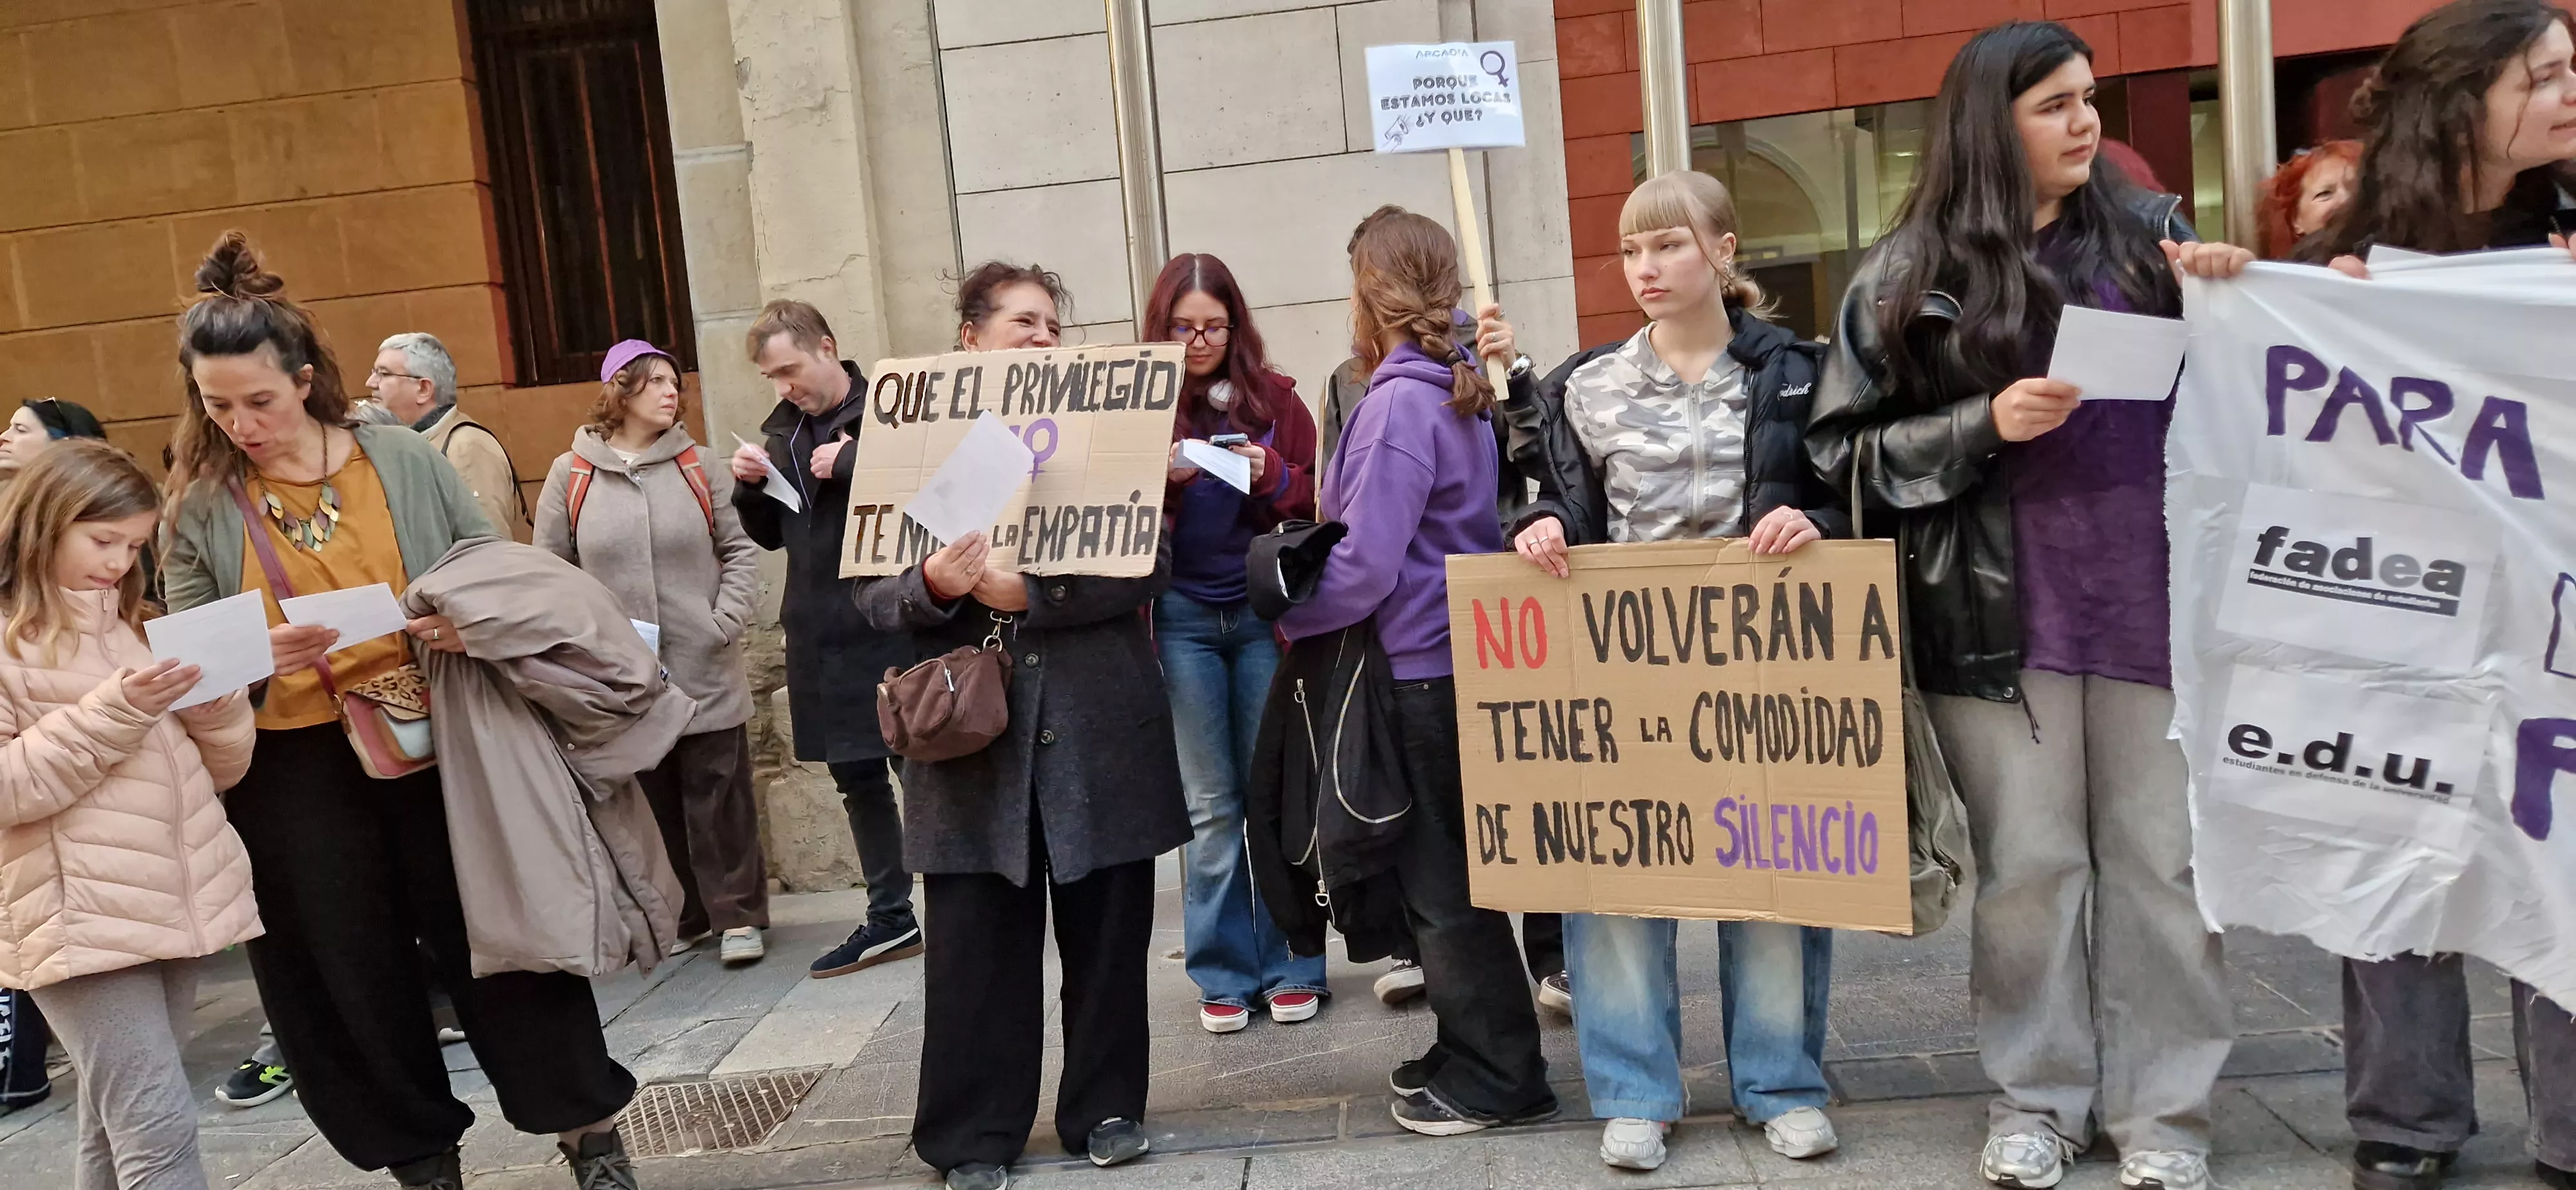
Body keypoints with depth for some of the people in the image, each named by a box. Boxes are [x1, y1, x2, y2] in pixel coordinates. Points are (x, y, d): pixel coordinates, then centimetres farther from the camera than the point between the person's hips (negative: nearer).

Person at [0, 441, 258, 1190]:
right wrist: (114, 713, -19)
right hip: (84, 920, -6)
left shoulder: (130, 628, 17)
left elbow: (222, 768, 16)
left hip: (176, 903, 7)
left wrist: (215, 693, -4)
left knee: (119, 1130, 14)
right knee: (159, 1129, -11)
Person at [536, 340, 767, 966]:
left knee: (719, 799, 4)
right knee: (650, 802, 9)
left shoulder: (697, 467, 4)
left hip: (705, 674, 0)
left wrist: (727, 620, -7)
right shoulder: (571, 475, 3)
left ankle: (739, 916, 12)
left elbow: (740, 550, 4)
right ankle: (676, 917, 21)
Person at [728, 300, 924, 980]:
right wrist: (749, 487, -1)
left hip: (894, 628, -7)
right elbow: (769, 535, 18)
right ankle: (889, 917, 24)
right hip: (821, 636, 7)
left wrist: (850, 460, -20)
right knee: (856, 779, 13)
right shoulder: (782, 431, 13)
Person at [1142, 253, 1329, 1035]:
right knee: (1211, 805, 4)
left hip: (1264, 612, 0)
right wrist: (1157, 477, -17)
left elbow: (1317, 506, 5)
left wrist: (1273, 475, -14)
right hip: (1181, 618, 0)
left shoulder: (1274, 399, 4)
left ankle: (1292, 967, 17)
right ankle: (1224, 975, 15)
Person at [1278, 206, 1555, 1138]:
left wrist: (1291, 617, -6)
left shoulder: (1399, 404, -17)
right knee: (1445, 872, 17)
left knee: (1442, 882, 2)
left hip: (1419, 669, -9)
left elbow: (1364, 566, -20)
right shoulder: (1458, 393, 11)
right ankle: (1475, 1050, 29)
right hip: (1459, 651, 9)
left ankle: (1497, 1078, 13)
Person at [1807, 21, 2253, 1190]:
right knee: (2030, 863, 6)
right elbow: (1847, 446, 0)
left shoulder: (2147, 229, 10)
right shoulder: (1912, 274, 2)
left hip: (2151, 599, 2)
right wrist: (1987, 423, -13)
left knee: (2162, 859, 6)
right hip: (2003, 612, -2)